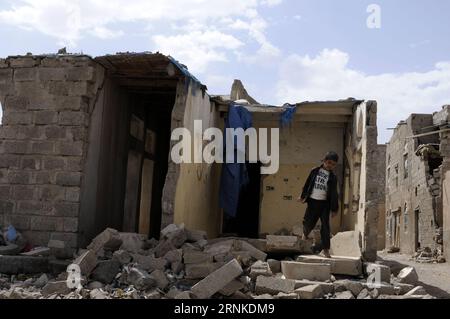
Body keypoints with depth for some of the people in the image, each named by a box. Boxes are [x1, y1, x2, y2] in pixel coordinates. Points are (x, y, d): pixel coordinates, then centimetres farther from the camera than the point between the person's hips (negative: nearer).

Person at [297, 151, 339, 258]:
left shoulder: (333, 177, 3)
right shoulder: (315, 171, 4)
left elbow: (334, 194, 3)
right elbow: (307, 183, 10)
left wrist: (334, 208, 1)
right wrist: (302, 196, 9)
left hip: (325, 203, 0)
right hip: (313, 201, 0)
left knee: (325, 226, -2)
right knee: (308, 222, 4)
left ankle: (325, 249, 3)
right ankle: (305, 233, 39)